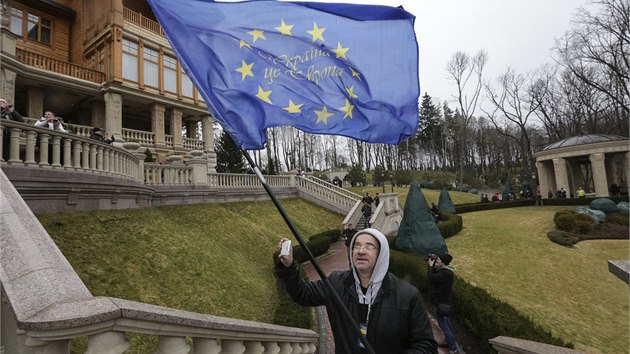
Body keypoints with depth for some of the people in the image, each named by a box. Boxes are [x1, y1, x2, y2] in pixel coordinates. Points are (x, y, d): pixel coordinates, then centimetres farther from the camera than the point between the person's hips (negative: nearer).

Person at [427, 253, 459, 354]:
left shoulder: (446, 274, -28)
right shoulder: (444, 270, 3)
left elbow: (431, 277, -32)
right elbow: (435, 274, 14)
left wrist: (430, 265, -19)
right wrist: (432, 264, 2)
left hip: (441, 302, -10)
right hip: (442, 300, 10)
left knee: (443, 324, -3)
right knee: (446, 322, 22)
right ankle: (449, 341, 37)